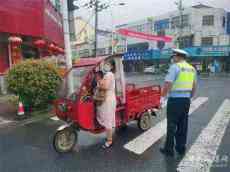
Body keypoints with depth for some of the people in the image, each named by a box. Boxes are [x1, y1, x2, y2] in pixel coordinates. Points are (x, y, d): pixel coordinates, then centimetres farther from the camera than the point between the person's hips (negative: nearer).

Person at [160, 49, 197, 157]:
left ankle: (169, 149, 15)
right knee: (183, 125, 15)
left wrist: (162, 97, -8)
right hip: (186, 100, 7)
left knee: (171, 125, 4)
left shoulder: (175, 67, -12)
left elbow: (167, 84, -20)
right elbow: (194, 86, 19)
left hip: (175, 100, -7)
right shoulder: (192, 68, 12)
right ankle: (181, 148, 27)